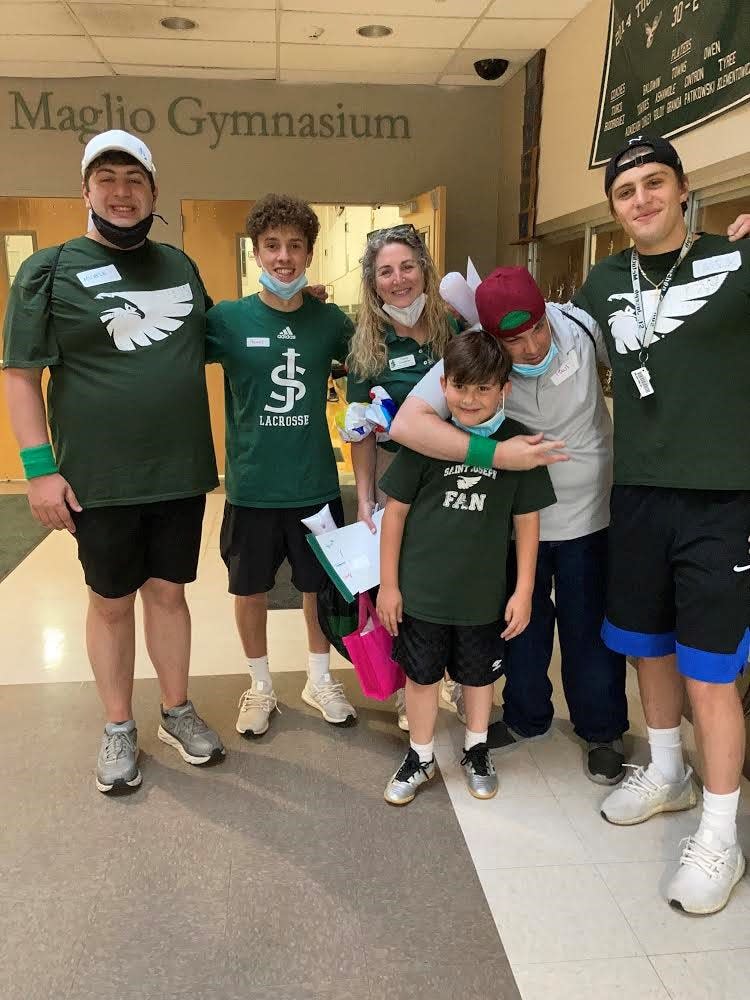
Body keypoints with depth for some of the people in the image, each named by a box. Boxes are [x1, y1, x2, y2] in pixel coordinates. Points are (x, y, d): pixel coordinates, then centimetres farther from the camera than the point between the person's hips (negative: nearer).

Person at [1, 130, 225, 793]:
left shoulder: (179, 265, 10)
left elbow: (209, 342, 24)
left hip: (181, 471, 3)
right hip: (100, 481, -3)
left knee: (168, 591, 14)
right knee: (111, 601, 10)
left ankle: (177, 711, 31)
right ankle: (119, 728, 28)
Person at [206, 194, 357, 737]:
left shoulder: (329, 319, -2)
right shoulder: (227, 319, -8)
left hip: (316, 483, 1)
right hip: (251, 486, -1)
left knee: (320, 584, 15)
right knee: (251, 589, 13)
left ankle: (320, 679, 38)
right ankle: (261, 686, 36)